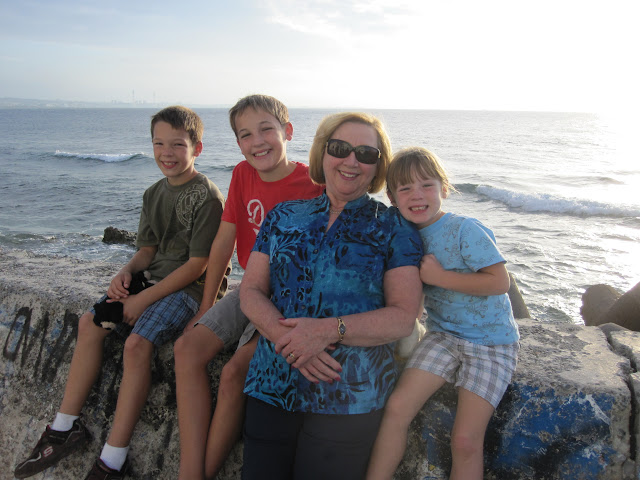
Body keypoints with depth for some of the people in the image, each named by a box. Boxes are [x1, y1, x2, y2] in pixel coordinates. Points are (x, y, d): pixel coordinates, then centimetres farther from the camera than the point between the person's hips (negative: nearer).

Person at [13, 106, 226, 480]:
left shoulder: (207, 196, -16)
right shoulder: (154, 193, 11)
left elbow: (197, 265, -18)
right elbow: (148, 249, 16)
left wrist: (144, 299, -17)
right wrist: (126, 273, -7)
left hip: (189, 288, -8)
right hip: (153, 279, 9)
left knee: (137, 343, -27)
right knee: (90, 323, -2)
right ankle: (66, 428, 8)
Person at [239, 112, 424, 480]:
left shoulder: (393, 229, 0)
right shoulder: (283, 217, 9)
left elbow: (404, 317, -8)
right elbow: (251, 291, 4)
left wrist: (328, 330, -21)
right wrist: (287, 337, -15)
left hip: (347, 400, -2)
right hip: (271, 387, 3)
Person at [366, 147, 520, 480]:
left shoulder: (465, 230, -17)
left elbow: (499, 282, -22)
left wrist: (440, 277, -22)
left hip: (492, 342, -4)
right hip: (443, 334, 5)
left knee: (466, 440, -9)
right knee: (396, 407, -8)